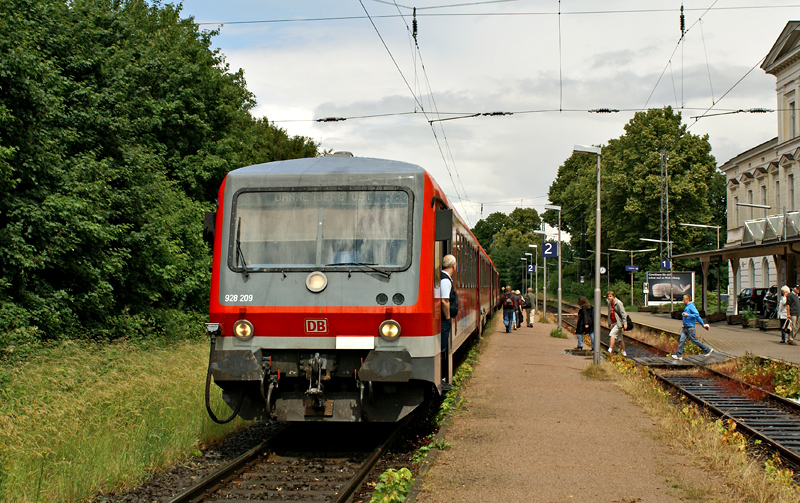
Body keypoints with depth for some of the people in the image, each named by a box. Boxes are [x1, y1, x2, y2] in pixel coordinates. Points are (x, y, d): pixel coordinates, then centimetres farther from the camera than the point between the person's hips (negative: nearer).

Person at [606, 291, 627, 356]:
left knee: (612, 334, -20)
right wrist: (610, 323, 16)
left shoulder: (618, 303, -13)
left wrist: (624, 323, -18)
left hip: (619, 322, -8)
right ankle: (624, 353, 18)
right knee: (620, 338, 11)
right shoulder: (609, 304, 10)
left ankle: (610, 350, -22)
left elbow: (623, 313, -14)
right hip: (614, 323, 8)